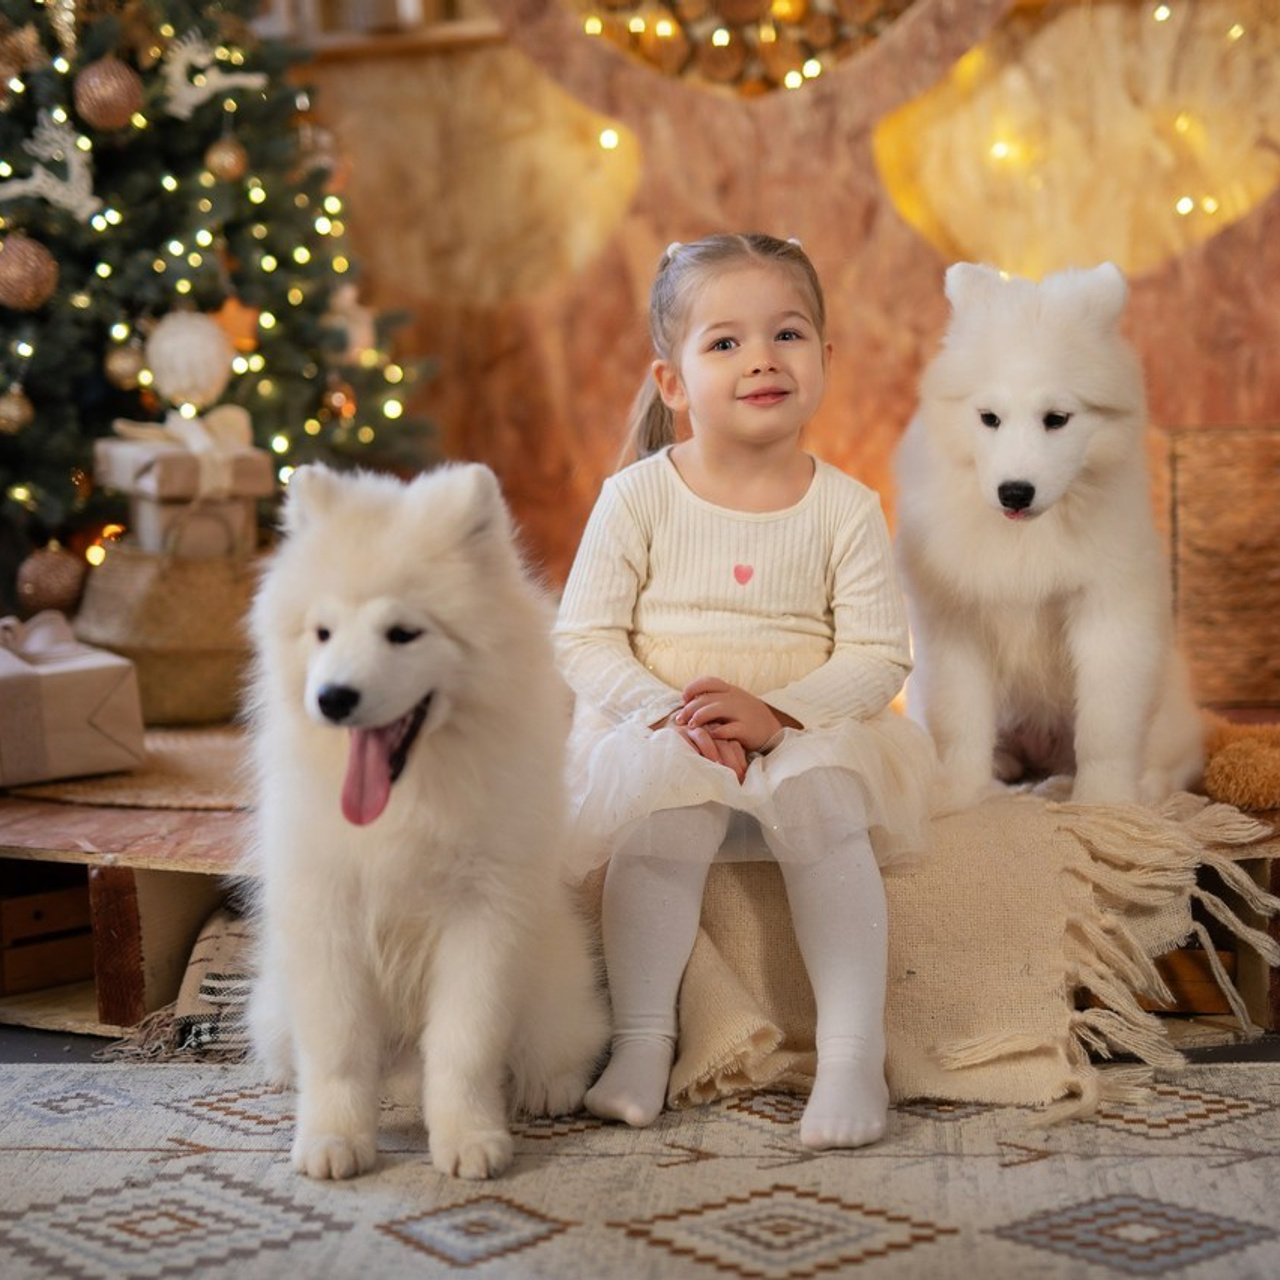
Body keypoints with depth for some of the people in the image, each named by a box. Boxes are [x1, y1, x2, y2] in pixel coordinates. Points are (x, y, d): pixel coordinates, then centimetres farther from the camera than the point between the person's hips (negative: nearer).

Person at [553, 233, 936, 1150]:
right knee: (665, 818, -31)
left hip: (806, 737, 1)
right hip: (661, 737, 0)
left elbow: (878, 657, -5)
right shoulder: (638, 497, -2)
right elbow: (583, 640, -4)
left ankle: (855, 1052, -22)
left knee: (827, 808, -29)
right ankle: (643, 1040, -19)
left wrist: (776, 715, -21)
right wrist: (670, 712, -20)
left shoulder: (845, 508, -1)